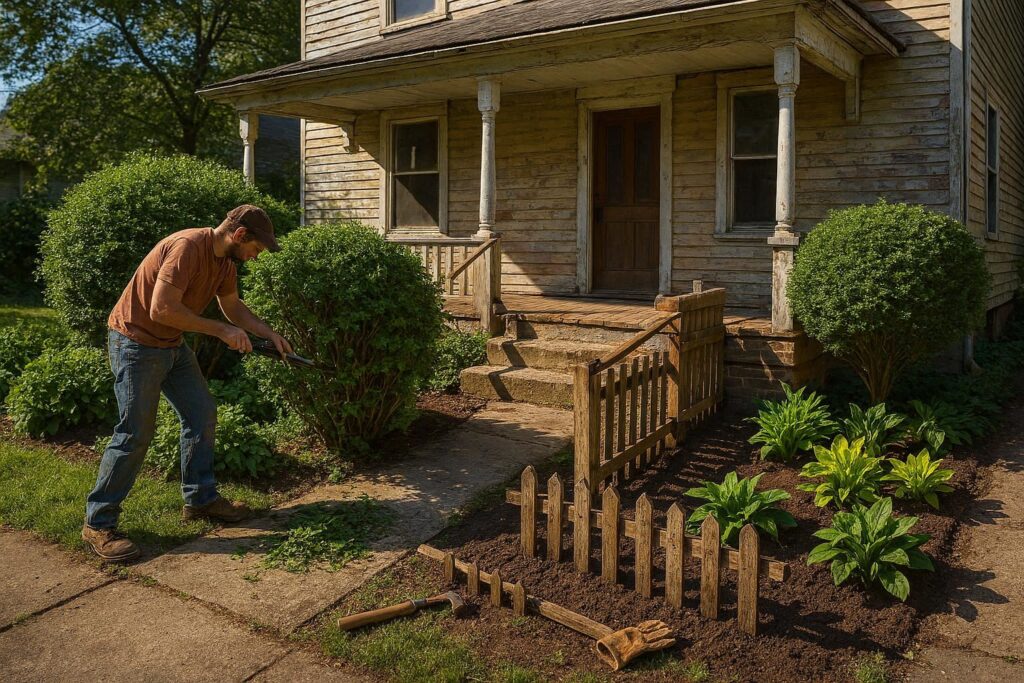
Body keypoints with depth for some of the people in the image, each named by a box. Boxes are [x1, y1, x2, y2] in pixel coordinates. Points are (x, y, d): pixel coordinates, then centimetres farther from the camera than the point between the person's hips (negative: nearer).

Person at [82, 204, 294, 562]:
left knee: (202, 415, 10)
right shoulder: (187, 247, -27)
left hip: (173, 345, 9)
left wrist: (270, 334, 5)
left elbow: (233, 306, 17)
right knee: (135, 433, -7)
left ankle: (200, 499, 24)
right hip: (136, 344, -9)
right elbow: (162, 309, -31)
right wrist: (221, 330, -25)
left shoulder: (225, 260, 3)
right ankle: (98, 523, 6)